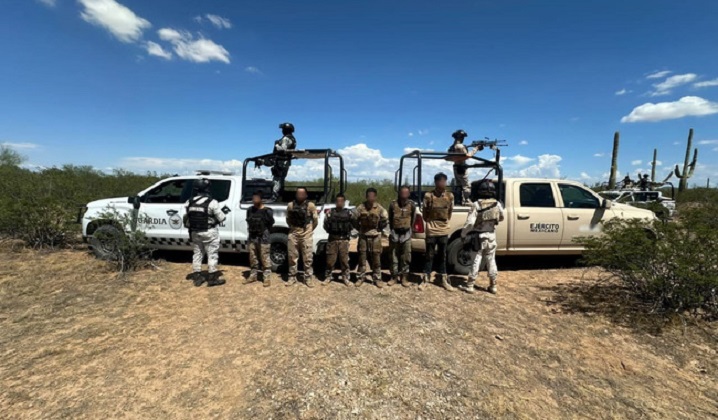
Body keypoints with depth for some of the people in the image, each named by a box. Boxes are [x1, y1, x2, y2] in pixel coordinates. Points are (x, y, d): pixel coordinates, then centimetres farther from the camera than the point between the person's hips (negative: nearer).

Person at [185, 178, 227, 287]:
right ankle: (212, 278, 11)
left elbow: (187, 219, 7)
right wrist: (223, 214, 8)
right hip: (209, 232, -5)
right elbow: (221, 218, -12)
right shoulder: (212, 202, -17)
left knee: (197, 254, 16)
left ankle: (197, 277, 24)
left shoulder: (189, 202, 1)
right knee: (212, 255, 5)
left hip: (195, 232, 6)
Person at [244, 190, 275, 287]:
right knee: (253, 258, 14)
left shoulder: (266, 211, -10)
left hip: (263, 237, -6)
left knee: (265, 258, -2)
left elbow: (271, 222, -3)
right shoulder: (250, 210, 7)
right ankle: (253, 276, 27)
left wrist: (264, 230, -1)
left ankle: (267, 278, 5)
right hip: (252, 237, 6)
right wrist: (250, 229, 9)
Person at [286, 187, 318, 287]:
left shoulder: (311, 205, -4)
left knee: (308, 258, 3)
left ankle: (308, 278, 14)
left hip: (306, 235, -2)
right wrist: (293, 228, 11)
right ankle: (292, 277, 22)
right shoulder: (290, 205, 3)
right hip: (293, 234, 3)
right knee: (292, 257, 10)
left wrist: (310, 230, 4)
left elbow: (315, 220, 2)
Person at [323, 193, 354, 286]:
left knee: (344, 259, 4)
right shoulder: (330, 212, 3)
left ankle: (345, 277, 17)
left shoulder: (349, 213, 4)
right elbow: (325, 225, 4)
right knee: (330, 259, 5)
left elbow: (352, 225, 9)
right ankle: (328, 277, 19)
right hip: (332, 239, 0)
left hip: (344, 240, 0)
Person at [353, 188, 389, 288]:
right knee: (362, 257, 7)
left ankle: (377, 278, 17)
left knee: (376, 258, 5)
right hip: (363, 236, 0)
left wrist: (378, 229, 5)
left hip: (375, 236, 0)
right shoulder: (360, 207, -6)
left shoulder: (379, 208, -6)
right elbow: (355, 219, 6)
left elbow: (385, 219, 6)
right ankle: (360, 278, 19)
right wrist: (360, 229, 5)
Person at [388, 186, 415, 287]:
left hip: (406, 234, 0)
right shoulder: (393, 204, -7)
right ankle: (394, 277, 20)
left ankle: (404, 277, 18)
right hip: (395, 233, 0)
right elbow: (390, 219, 6)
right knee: (394, 256, 8)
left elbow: (413, 219, 10)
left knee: (406, 257, 6)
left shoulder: (412, 205, -4)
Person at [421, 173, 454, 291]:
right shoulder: (428, 196, -9)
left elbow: (450, 212, 13)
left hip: (444, 231, 3)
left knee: (442, 256, 13)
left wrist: (445, 221, 10)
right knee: (429, 256, 6)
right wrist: (431, 222, 5)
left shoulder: (450, 196, 0)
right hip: (431, 231, -2)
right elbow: (424, 213, 1)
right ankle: (425, 279, 18)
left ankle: (443, 280, 24)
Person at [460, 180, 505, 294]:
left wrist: (463, 234, -8)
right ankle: (493, 286, 22)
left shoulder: (476, 205, -16)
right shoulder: (497, 204, -2)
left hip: (479, 237, -3)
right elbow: (501, 218, 14)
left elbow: (470, 222, -20)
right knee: (491, 261, 14)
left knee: (477, 261, 4)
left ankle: (470, 286, 8)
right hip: (491, 236, 3)